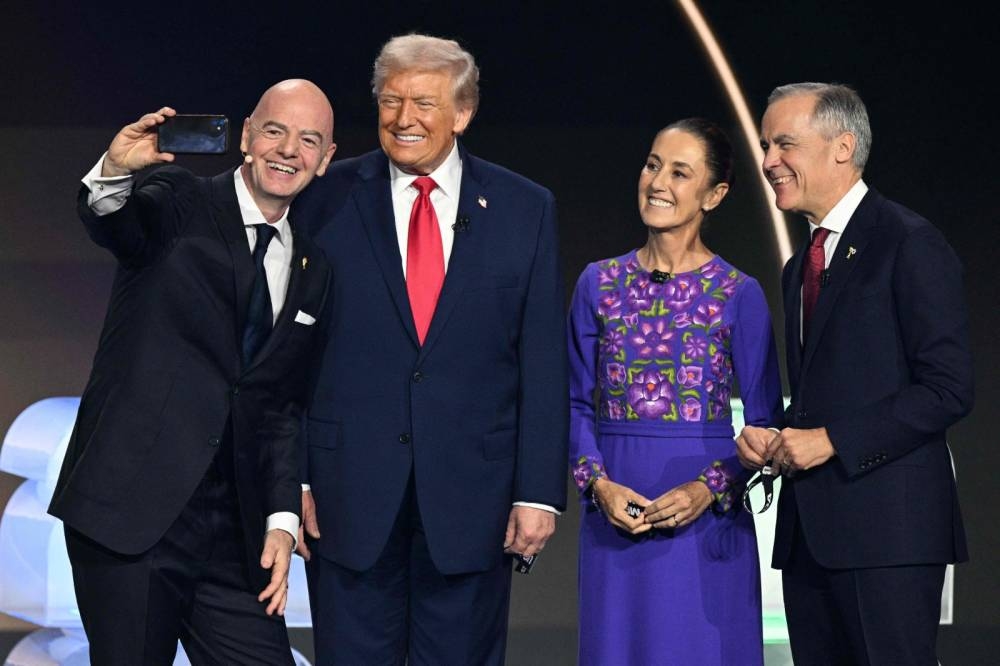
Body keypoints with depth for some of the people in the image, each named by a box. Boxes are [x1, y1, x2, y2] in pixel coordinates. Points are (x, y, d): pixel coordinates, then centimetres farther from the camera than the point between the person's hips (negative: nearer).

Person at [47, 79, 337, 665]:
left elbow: (284, 406, 16)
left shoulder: (313, 272, 15)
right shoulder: (179, 204, 1)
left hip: (234, 536, 5)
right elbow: (113, 223, -22)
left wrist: (282, 520, 5)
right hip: (130, 512, -5)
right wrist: (115, 172, -44)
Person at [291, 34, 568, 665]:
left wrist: (539, 492, -3)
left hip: (472, 491, 1)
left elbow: (544, 362, 2)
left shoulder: (526, 209, 3)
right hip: (350, 492, 0)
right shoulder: (329, 199, 1)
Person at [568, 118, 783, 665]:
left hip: (706, 516, -2)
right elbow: (576, 403, 9)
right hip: (613, 513, 2)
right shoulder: (598, 284, 7)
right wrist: (598, 483, -7)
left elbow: (763, 420, 1)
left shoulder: (739, 295, -1)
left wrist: (709, 487, -14)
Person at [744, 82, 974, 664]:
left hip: (888, 525, -8)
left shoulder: (911, 244, -6)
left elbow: (949, 388, -13)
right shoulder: (801, 267, 21)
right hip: (810, 529, 8)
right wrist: (774, 439, 5)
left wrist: (832, 440, -16)